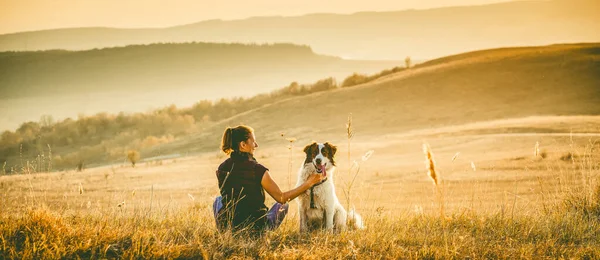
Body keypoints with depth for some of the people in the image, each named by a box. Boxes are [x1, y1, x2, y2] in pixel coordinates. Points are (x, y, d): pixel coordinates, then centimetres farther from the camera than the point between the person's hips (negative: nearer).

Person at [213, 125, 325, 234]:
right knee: (282, 205, 25)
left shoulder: (222, 169, -6)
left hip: (229, 227, 3)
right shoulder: (258, 169, -17)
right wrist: (309, 183, 0)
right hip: (257, 227, -3)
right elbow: (281, 198, -8)